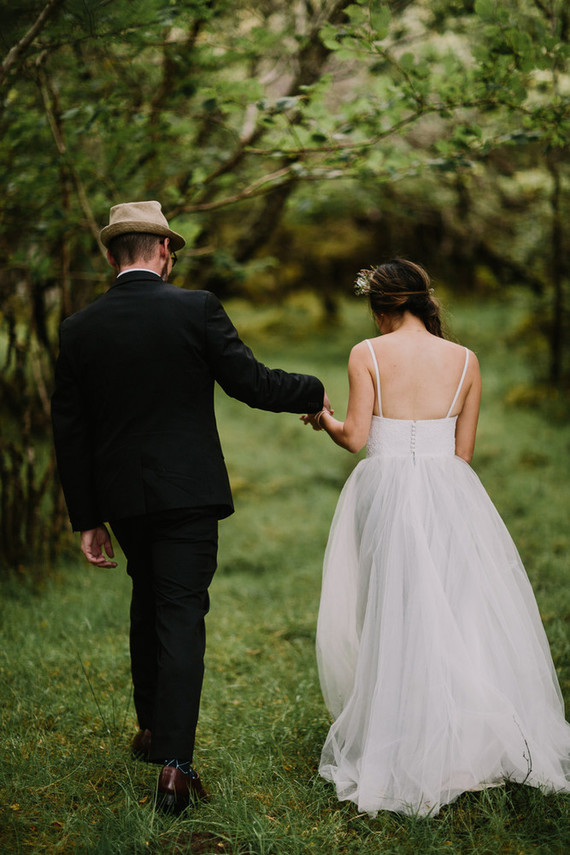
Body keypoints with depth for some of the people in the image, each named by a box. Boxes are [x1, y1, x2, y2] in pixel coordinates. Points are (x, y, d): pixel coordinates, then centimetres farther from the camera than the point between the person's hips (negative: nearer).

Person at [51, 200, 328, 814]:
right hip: (187, 492, -4)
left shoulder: (78, 329, 1)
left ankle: (151, 728, 36)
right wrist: (313, 394, 10)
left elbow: (68, 430, 2)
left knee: (148, 601, 23)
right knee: (182, 614, -2)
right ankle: (174, 762, -9)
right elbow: (250, 382, -9)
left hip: (122, 497, 4)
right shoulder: (196, 308, -9)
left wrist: (87, 519, 9)